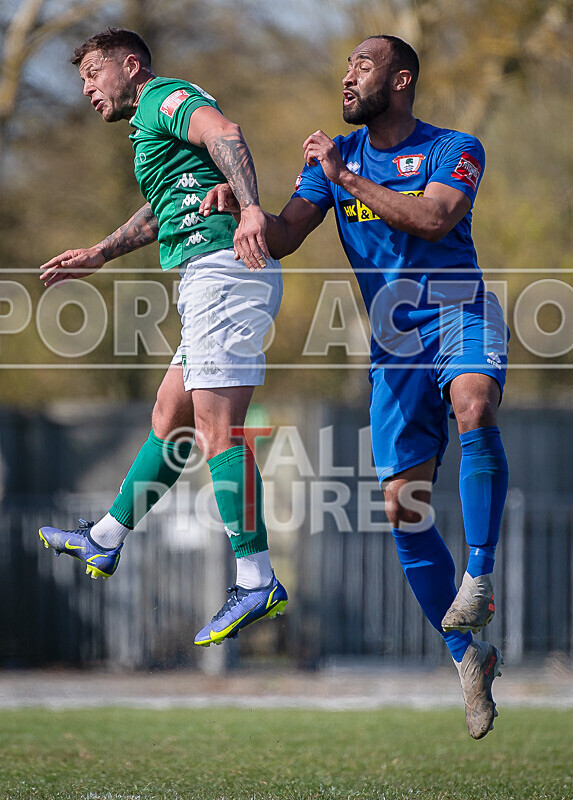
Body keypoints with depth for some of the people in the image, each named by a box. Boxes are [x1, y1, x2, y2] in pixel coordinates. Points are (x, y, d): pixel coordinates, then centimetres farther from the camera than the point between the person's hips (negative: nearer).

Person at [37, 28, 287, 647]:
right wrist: (100, 254, 51)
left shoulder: (163, 98, -2)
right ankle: (106, 540, 29)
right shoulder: (149, 125, 29)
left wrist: (250, 207, -38)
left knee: (218, 430, -15)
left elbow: (225, 133, -23)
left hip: (222, 268, -11)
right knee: (169, 420, 19)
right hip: (212, 280, 11)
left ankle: (257, 582, -18)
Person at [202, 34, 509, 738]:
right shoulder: (335, 155, 11)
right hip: (393, 340, 4)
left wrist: (346, 178, -17)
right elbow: (282, 237, 5)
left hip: (461, 316, -4)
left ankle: (479, 576, -33)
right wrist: (237, 206, -15)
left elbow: (433, 218, -20)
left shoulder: (455, 150, -2)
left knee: (475, 409, -38)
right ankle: (469, 657, 9)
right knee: (403, 508, -4)